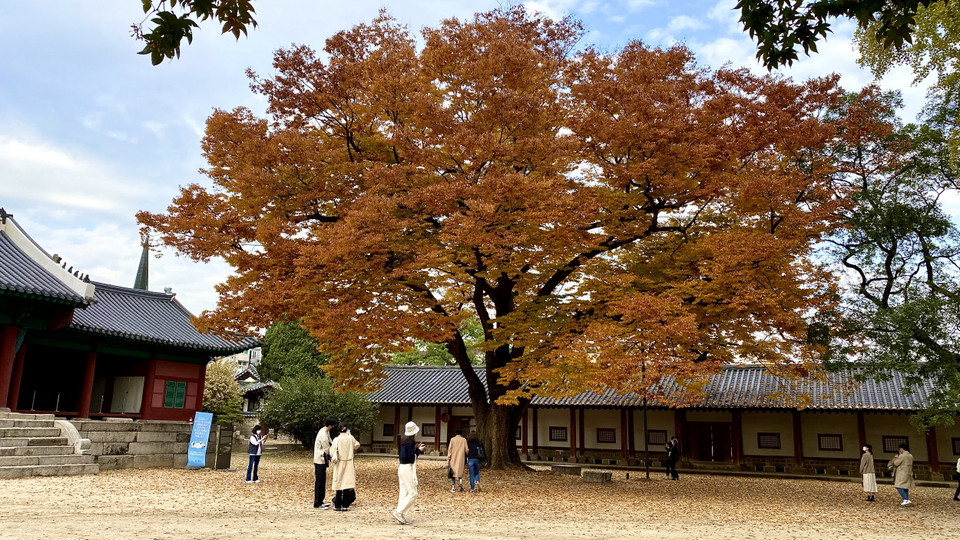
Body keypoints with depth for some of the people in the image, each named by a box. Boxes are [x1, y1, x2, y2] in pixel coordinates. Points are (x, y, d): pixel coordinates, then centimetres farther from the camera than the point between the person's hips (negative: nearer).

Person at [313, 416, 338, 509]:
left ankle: (320, 501, 22)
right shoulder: (323, 435, -24)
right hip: (320, 460, -10)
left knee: (322, 481, 14)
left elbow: (330, 442, 15)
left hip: (323, 460, 10)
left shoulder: (326, 431, 6)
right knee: (319, 481, -3)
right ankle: (317, 503, 4)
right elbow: (327, 450, -18)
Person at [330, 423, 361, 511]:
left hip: (339, 464, -1)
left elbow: (332, 453, -12)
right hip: (349, 464, 2)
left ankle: (338, 506, 12)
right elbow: (357, 445, 16)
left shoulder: (336, 440, -12)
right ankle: (345, 505, 6)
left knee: (339, 483, 7)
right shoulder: (351, 438, -5)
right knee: (347, 483, 5)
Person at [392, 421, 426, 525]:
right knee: (413, 493, -3)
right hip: (408, 469, -9)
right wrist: (419, 450, -9)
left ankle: (401, 517, 12)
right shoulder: (410, 442, -15)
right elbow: (410, 458, -19)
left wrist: (416, 448, 20)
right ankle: (399, 512, -6)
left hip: (402, 468, 9)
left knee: (404, 493, 11)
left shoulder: (404, 442, 11)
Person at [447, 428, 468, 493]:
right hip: (461, 459, 1)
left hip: (453, 459, -1)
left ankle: (453, 488, 2)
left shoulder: (452, 439, -1)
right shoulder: (464, 440, 0)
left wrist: (448, 460, 0)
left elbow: (449, 450, -3)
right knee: (460, 472, 17)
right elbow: (466, 450, 0)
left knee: (452, 473, 7)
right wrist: (466, 460, 14)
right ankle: (461, 482, -7)